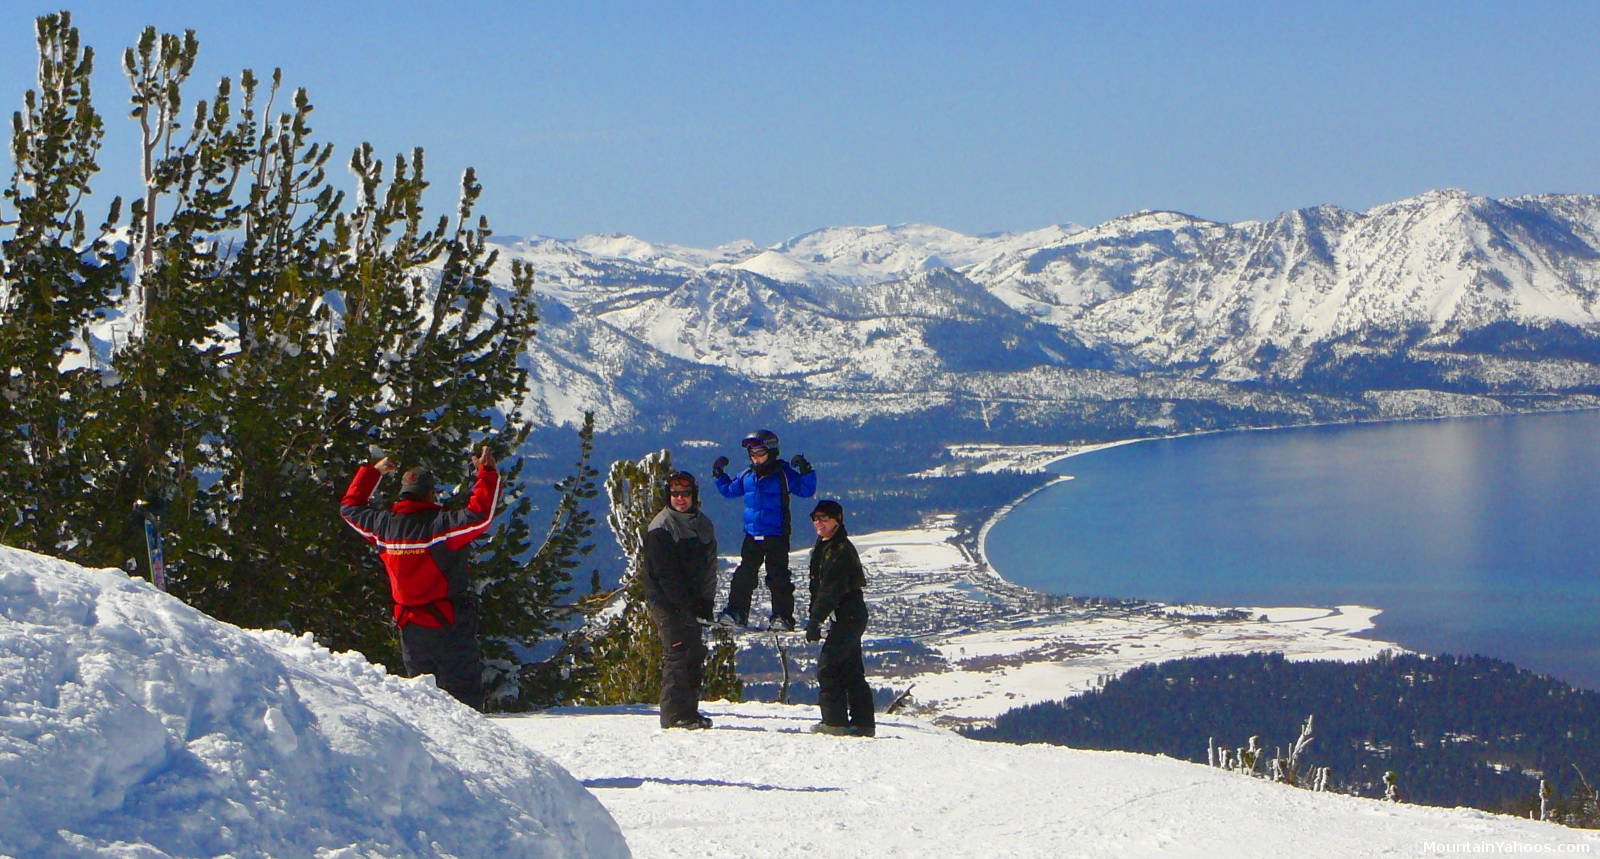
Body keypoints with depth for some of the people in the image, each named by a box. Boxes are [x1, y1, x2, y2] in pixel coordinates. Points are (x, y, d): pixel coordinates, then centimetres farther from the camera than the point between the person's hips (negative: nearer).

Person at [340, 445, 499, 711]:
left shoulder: (384, 525, 2)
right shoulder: (440, 524, -15)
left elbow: (350, 507, 21)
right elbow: (480, 515, -27)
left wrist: (372, 472, 31)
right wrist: (487, 474, -16)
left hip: (409, 626, 6)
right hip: (448, 625, -6)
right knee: (465, 697, -5)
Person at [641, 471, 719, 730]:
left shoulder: (703, 525, 13)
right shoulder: (660, 528, -7)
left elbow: (710, 567, 14)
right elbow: (664, 573, -13)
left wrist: (706, 603, 2)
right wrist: (686, 605, -18)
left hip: (693, 603, 6)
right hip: (666, 601, -6)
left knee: (696, 655, 5)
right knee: (677, 654, -11)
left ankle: (689, 709, 13)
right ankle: (674, 715, -10)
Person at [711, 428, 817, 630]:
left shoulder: (784, 474, -5)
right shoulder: (746, 476, 11)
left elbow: (807, 491, -7)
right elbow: (729, 491, 26)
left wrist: (806, 473, -21)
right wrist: (720, 475, 16)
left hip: (776, 536, -5)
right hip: (752, 536, 5)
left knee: (778, 576, -5)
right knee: (744, 575, 3)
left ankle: (783, 616, -1)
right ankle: (736, 612, 7)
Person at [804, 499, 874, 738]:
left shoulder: (842, 549, -15)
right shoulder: (823, 548, 16)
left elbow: (833, 589, -22)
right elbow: (818, 588, 19)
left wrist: (815, 620, -24)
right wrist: (815, 620, 14)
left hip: (849, 615, -10)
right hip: (849, 617, 10)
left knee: (827, 666, -12)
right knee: (851, 669, 11)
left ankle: (835, 721, -11)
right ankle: (863, 722, 15)